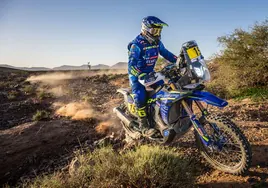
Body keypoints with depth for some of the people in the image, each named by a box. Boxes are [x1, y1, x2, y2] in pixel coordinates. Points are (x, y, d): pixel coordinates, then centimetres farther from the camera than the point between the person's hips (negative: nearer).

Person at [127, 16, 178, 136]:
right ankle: (143, 126, -15)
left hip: (150, 72, 7)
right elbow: (132, 64, -27)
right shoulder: (136, 45, -21)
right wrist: (141, 75, -43)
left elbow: (166, 53, 14)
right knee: (140, 97, -24)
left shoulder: (157, 42, 2)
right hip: (136, 74, -7)